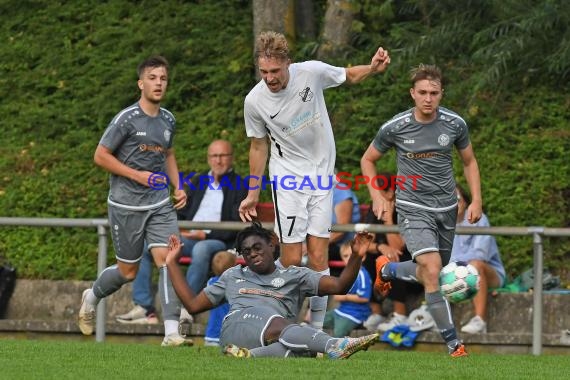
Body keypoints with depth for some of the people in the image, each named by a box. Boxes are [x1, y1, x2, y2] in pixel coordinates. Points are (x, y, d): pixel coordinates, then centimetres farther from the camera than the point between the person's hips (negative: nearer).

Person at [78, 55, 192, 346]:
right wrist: (138, 175, -15)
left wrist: (178, 186, 10)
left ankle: (171, 333, -17)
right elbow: (101, 156, -9)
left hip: (160, 204, 4)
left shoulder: (168, 120, 7)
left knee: (167, 260, -13)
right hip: (126, 205, -4)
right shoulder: (126, 119, -12)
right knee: (128, 271, 6)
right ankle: (92, 297, 38)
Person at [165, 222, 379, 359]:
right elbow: (193, 304, 34)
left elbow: (338, 286, 13)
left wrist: (356, 257, -5)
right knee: (280, 327, -38)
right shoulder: (233, 276, 34)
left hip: (272, 340, 1)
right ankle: (336, 346, -64)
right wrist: (172, 263, 32)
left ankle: (248, 357, -55)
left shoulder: (295, 275, 26)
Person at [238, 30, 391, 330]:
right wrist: (253, 194, 9)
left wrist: (373, 69, -13)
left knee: (318, 257, -2)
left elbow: (349, 76, 8)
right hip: (287, 178, -1)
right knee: (291, 260, -9)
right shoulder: (255, 101, -12)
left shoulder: (311, 72, -12)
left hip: (322, 175, 1)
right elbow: (259, 146, 4)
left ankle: (317, 326, 6)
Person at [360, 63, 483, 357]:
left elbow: (469, 162, 12)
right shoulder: (395, 128, -11)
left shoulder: (454, 124, -5)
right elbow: (367, 160, 6)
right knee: (432, 270, -22)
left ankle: (387, 269, 48)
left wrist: (476, 201, 2)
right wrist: (376, 195, -6)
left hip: (446, 208, 4)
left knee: (430, 274, 16)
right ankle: (453, 344, -17)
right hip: (413, 209, -4)